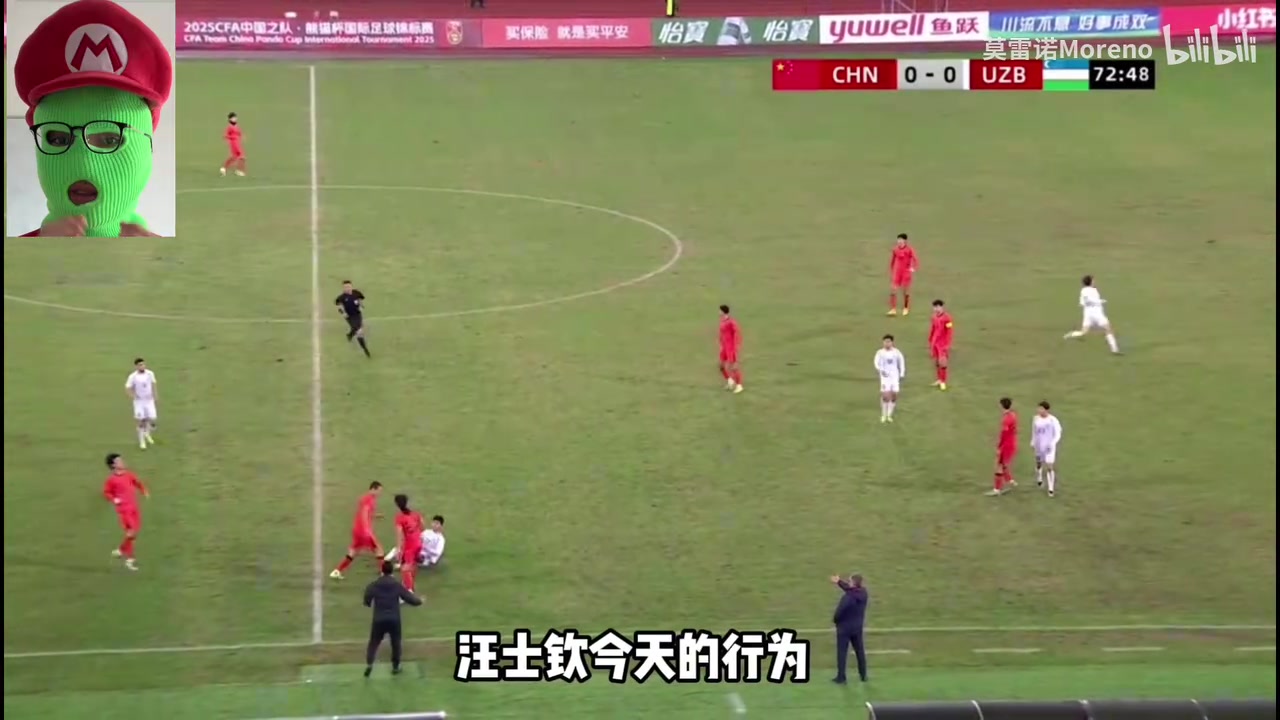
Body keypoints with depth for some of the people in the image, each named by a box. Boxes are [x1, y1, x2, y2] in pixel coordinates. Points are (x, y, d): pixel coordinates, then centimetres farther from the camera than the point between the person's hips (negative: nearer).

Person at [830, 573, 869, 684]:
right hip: (857, 627, 7)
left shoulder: (847, 598, -27)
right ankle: (863, 675, 24)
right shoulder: (863, 593, -5)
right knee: (860, 651, 17)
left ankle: (841, 677, 7)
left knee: (842, 652, 4)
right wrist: (840, 582, 20)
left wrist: (835, 620, -3)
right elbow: (851, 589, 14)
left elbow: (840, 611, -23)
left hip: (845, 627, -7)